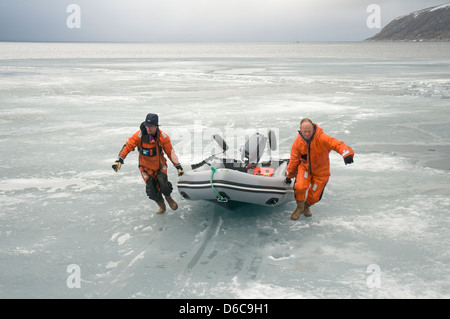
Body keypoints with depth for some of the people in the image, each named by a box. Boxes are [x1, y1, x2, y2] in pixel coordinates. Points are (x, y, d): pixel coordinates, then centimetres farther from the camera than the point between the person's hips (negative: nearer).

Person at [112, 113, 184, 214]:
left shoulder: (163, 137, -14)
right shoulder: (139, 135, -18)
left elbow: (170, 152, -5)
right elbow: (128, 146, -14)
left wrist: (178, 166, -4)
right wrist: (119, 159, -24)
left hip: (160, 166, 0)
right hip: (146, 168, 0)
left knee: (163, 186, -18)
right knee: (152, 191, -4)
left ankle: (169, 198, 17)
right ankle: (162, 206, 26)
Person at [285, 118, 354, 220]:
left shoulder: (322, 138, -26)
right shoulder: (297, 142, -14)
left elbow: (337, 144, -38)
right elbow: (294, 160, -1)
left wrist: (347, 154, -60)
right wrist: (289, 176, 9)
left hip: (321, 171, -1)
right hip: (305, 168, 1)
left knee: (314, 196, 7)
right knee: (300, 187, -25)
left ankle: (306, 206, 45)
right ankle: (300, 207, 6)